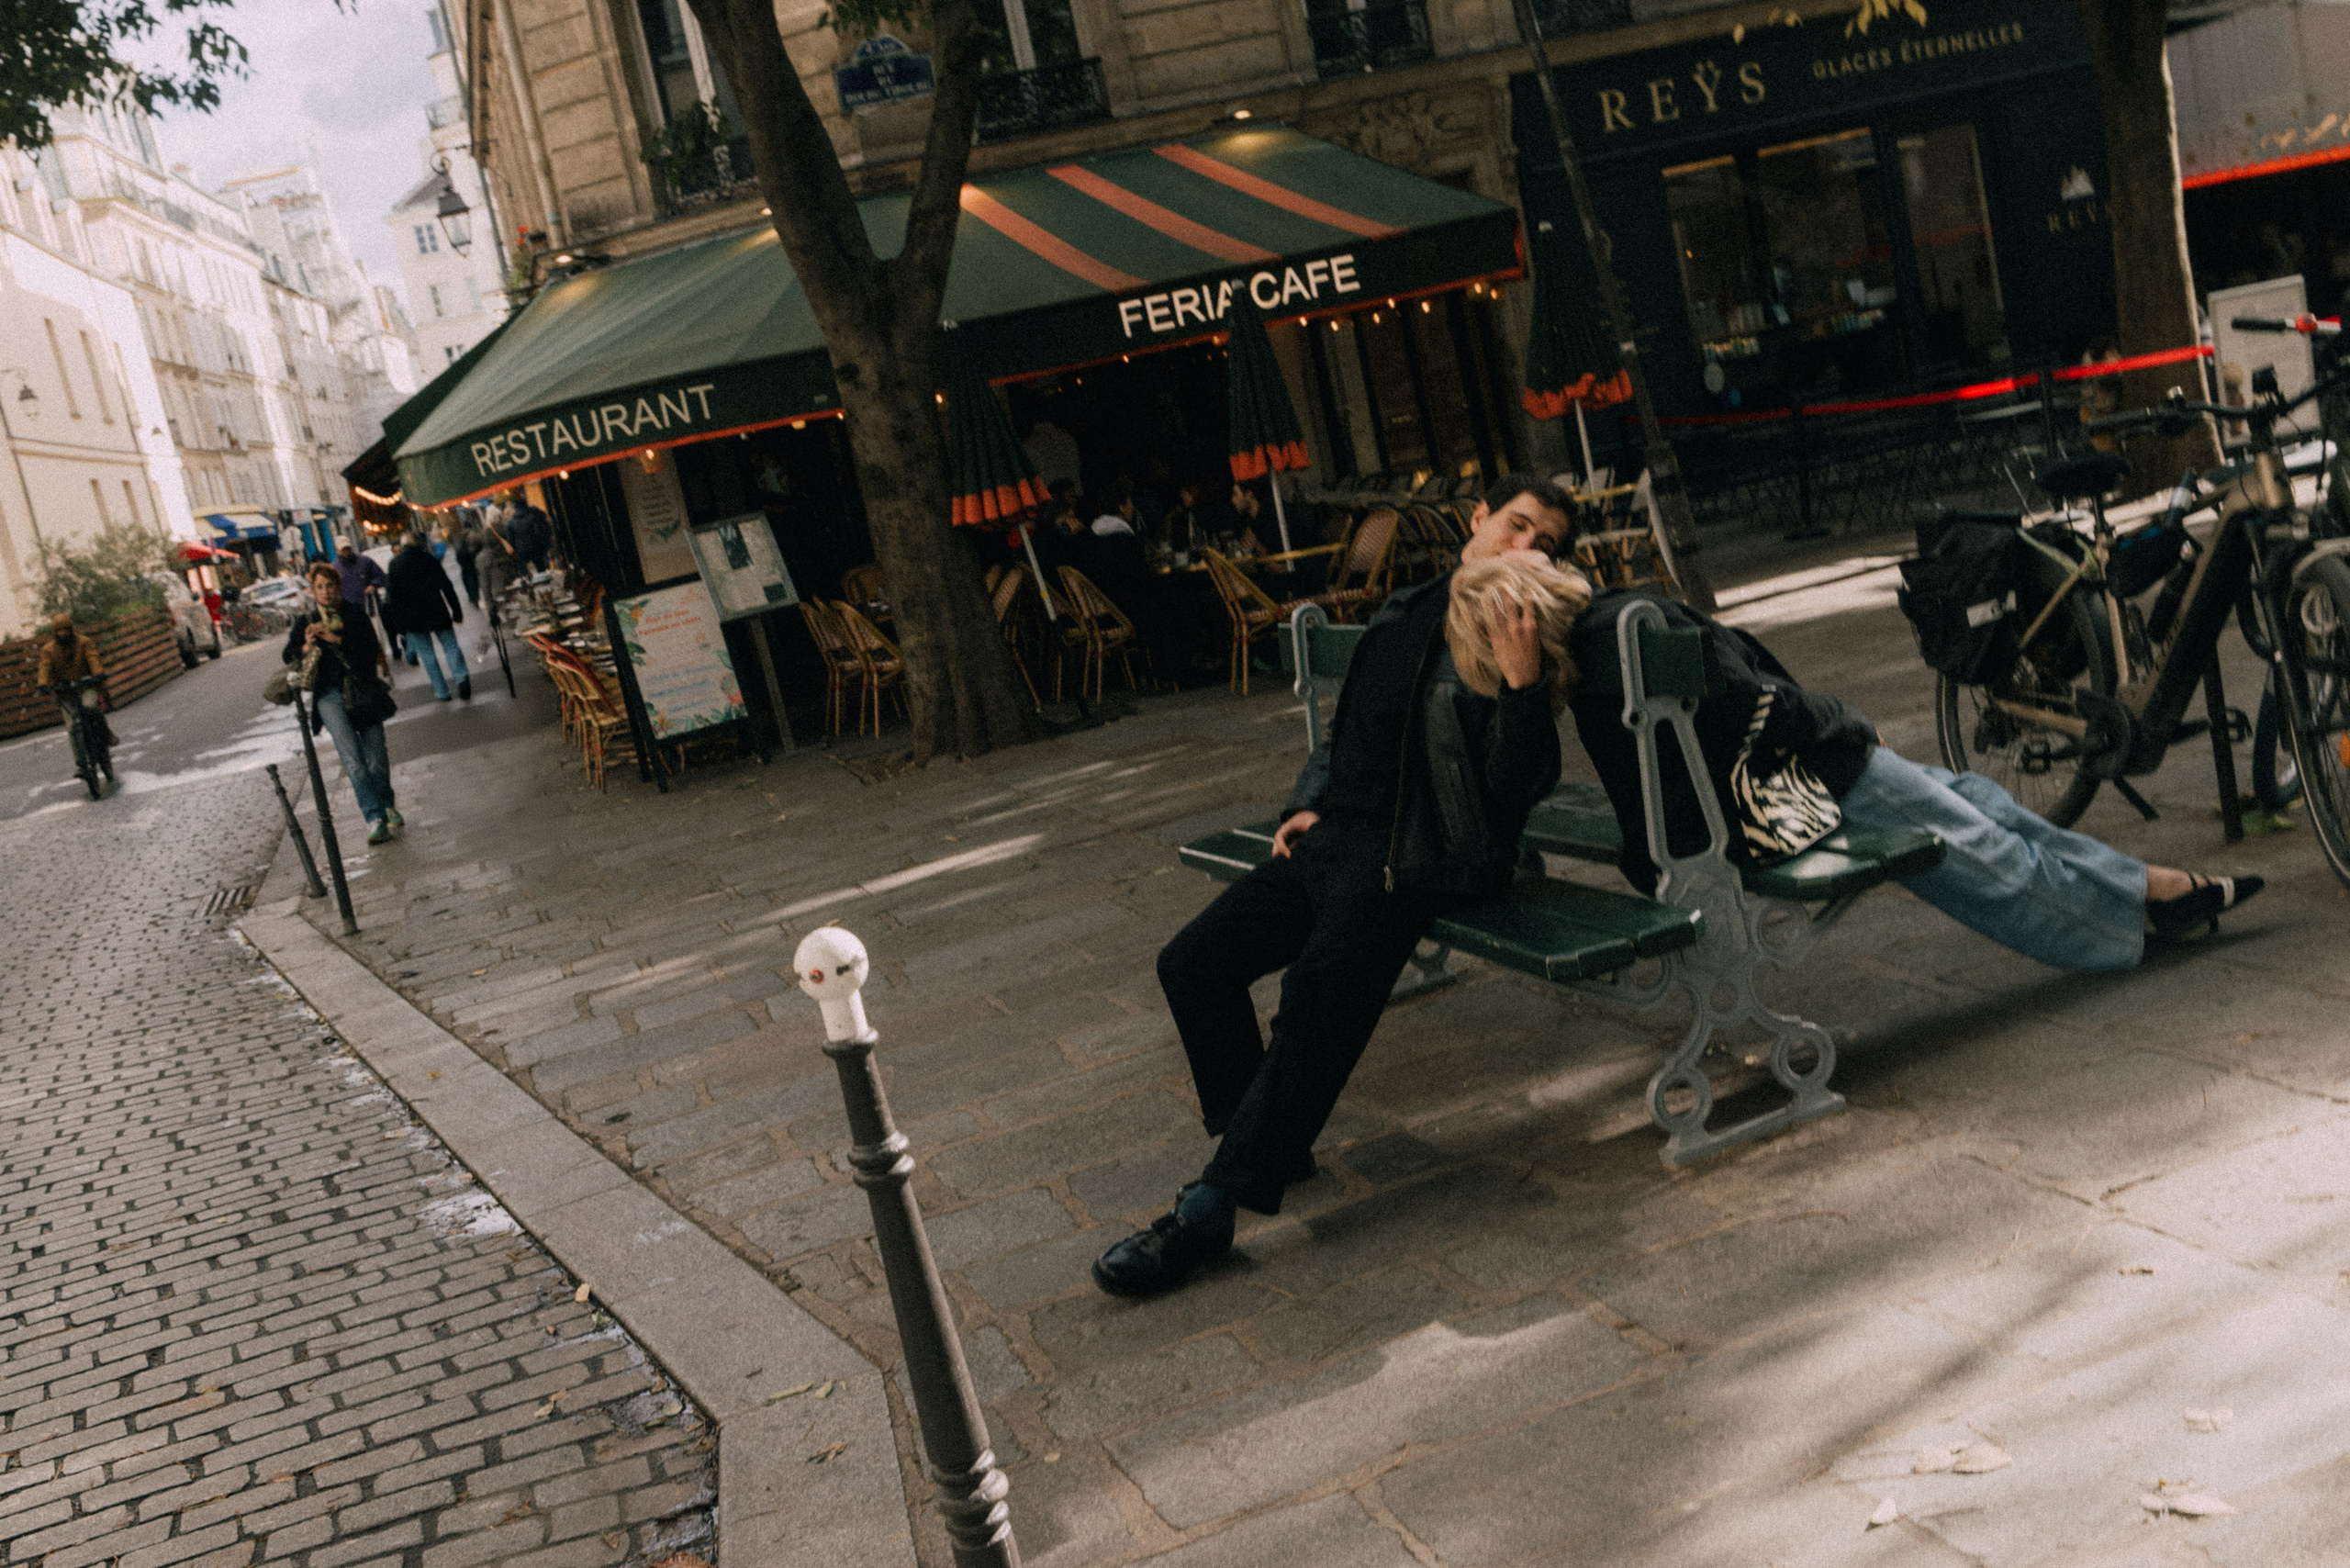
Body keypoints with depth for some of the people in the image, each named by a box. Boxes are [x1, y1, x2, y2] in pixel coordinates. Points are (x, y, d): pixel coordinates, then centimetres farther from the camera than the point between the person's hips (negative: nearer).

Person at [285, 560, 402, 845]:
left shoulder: (355, 615, 12)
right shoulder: (306, 623, 16)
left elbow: (371, 647, -3)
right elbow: (288, 656, 6)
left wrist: (336, 639, -14)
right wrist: (306, 647, -16)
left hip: (364, 691, 1)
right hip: (330, 695, 0)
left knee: (376, 757, -4)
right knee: (352, 758, -17)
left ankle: (386, 806, 22)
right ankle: (375, 818, -23)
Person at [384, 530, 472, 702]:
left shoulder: (395, 564, 0)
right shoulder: (428, 559, 4)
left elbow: (393, 594, -3)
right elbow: (447, 586, 1)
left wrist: (400, 623, 0)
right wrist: (456, 611, 4)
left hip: (413, 617, -1)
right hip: (437, 612, 1)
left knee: (426, 654, 6)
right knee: (450, 646, 5)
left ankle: (442, 692, 4)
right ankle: (462, 676, -21)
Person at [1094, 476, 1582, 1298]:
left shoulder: (1522, 640, 0)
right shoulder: (1403, 613, 20)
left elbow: (1521, 787, -12)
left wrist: (1523, 681, -24)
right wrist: (1309, 801, 13)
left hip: (1416, 859, -7)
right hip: (1333, 837, 7)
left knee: (1321, 989, -29)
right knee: (1192, 961, -4)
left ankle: (1210, 1209, -27)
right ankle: (1267, 1143, 11)